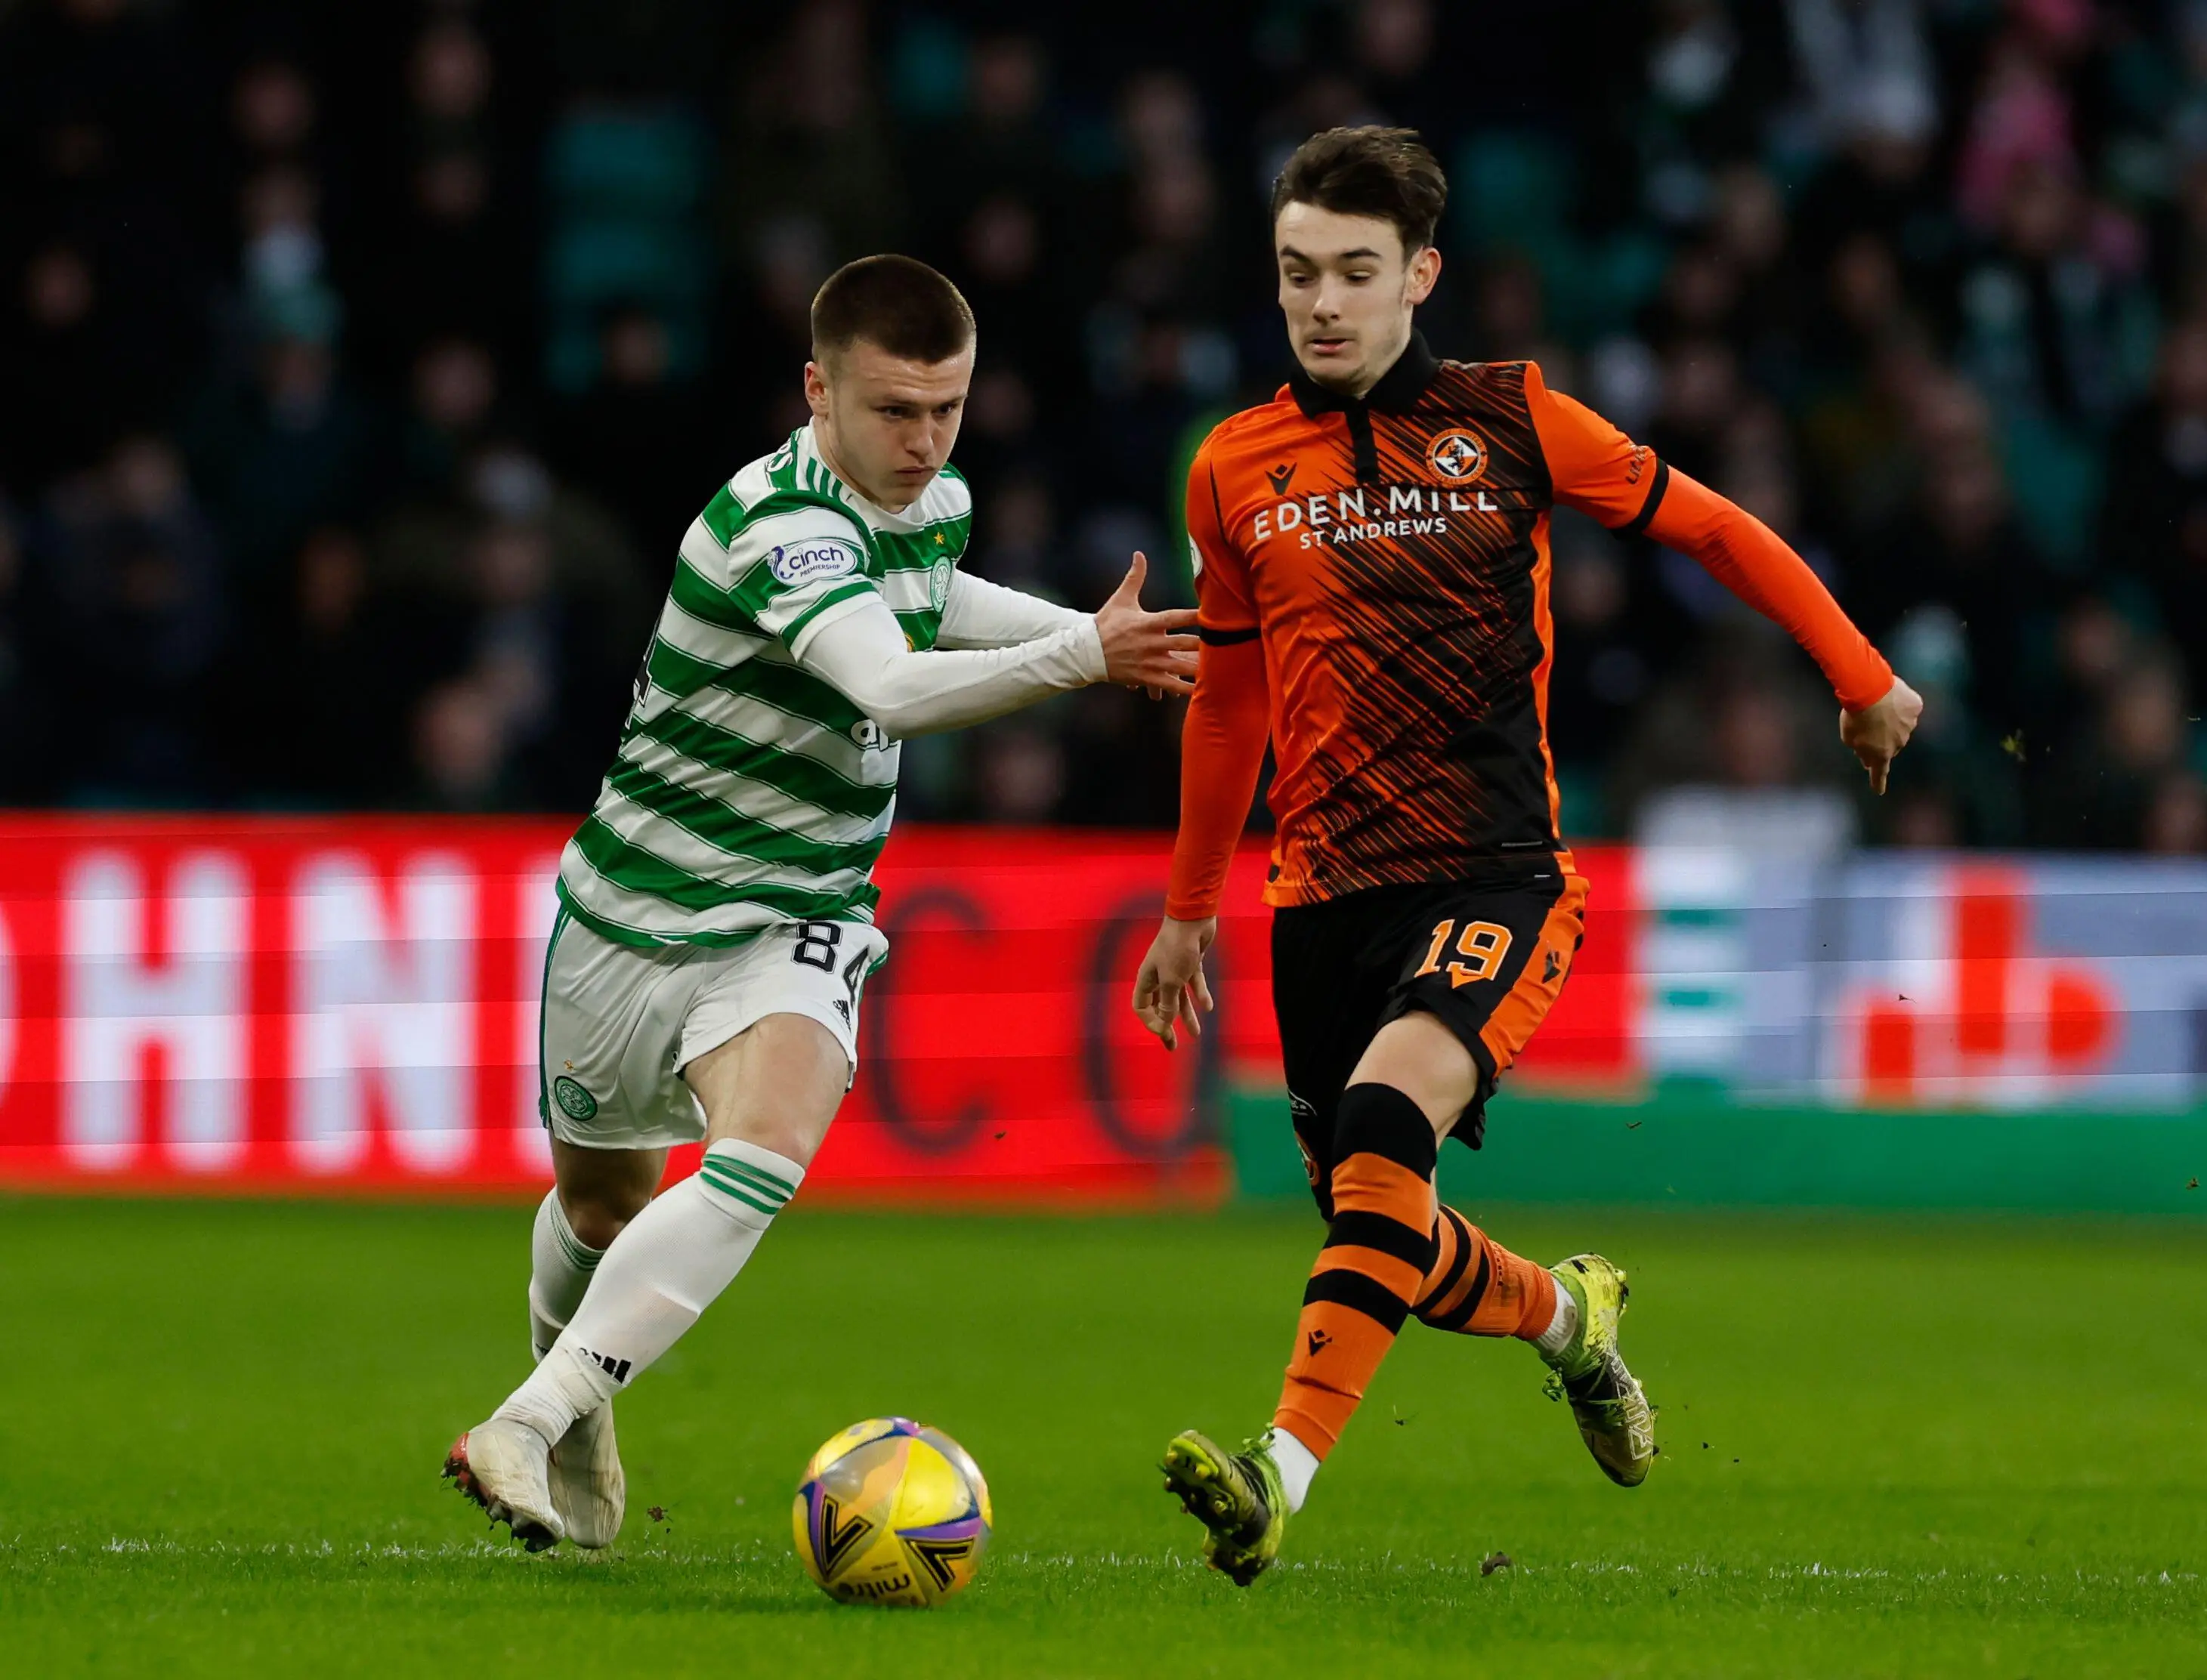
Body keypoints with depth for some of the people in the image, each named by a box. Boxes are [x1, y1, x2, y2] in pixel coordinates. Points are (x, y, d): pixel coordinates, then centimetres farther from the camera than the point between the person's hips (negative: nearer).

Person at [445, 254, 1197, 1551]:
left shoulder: (935, 504, -1)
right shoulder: (779, 528, -26)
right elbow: (897, 689, -44)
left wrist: (1091, 627, 15)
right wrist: (1081, 658, -57)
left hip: (790, 927, 4)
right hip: (636, 912, -4)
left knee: (766, 1153, -27)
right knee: (601, 1202, 18)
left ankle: (529, 1431, -29)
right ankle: (579, 1412, 51)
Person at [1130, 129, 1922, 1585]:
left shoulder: (1511, 422, 0)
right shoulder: (1237, 470, 9)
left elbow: (1714, 532, 11)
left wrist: (1865, 680, 13)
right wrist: (1190, 907, 28)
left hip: (1498, 877, -4)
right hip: (1327, 891, 4)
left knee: (1384, 1128, -30)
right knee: (1389, 1252, 6)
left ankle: (1284, 1476, -37)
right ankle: (1568, 1314, 40)